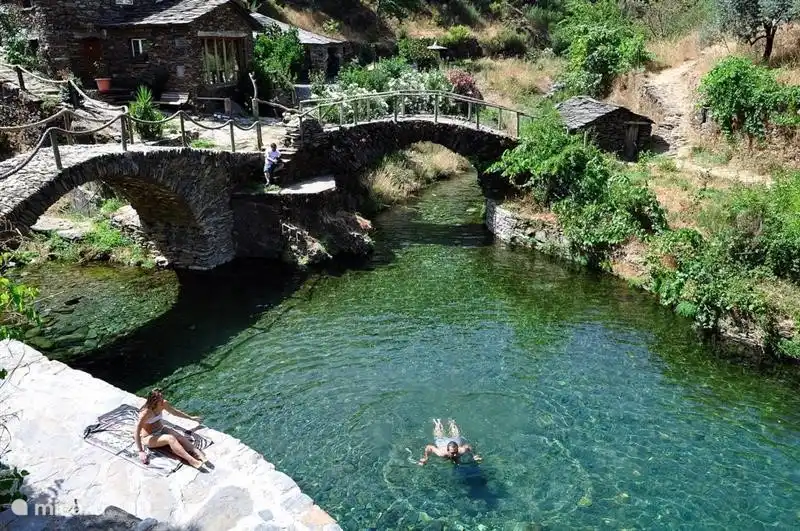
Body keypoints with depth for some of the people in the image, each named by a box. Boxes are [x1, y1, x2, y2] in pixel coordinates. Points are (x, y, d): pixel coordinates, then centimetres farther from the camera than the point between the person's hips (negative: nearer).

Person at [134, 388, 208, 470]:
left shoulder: (163, 404, -8)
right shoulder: (146, 412, -27)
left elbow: (175, 412, 11)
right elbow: (137, 431, -29)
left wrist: (191, 418, 19)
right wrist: (141, 451, -34)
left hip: (161, 430, 6)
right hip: (148, 437, -6)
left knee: (179, 437, -22)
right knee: (170, 438, -32)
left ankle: (199, 454, -39)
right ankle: (192, 461, -45)